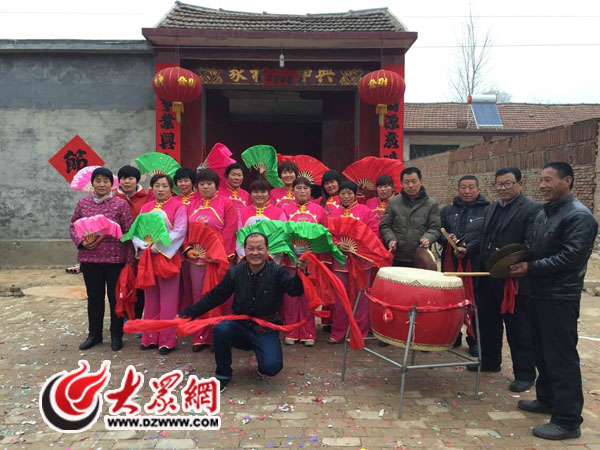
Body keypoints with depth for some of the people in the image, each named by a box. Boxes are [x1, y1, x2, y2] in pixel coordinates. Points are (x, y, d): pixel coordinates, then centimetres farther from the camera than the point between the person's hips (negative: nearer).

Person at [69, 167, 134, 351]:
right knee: (94, 297, 14)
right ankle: (94, 334, 29)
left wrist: (129, 260, -9)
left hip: (115, 258, -3)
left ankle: (116, 335, 22)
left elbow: (129, 232, -5)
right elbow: (73, 226, 13)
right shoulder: (83, 203, 6)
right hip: (89, 258, 3)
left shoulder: (121, 204, -4)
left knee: (115, 297, 8)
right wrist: (81, 242, -7)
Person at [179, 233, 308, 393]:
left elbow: (295, 290, -23)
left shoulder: (277, 272, -7)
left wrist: (301, 272, -45)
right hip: (241, 326, 2)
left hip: (266, 329, -2)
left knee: (272, 367, -25)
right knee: (220, 329, -29)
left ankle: (263, 367, 17)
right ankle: (223, 374, -4)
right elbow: (215, 296, 4)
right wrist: (189, 313, 0)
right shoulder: (235, 272, -3)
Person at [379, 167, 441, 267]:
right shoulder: (393, 202, 7)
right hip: (396, 259, 1)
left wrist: (427, 238, -19)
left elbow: (435, 228, 2)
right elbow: (384, 225, 10)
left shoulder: (432, 204, 5)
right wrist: (390, 239, -9)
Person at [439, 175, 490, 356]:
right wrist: (448, 239, -10)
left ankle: (474, 340, 17)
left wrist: (468, 249, -20)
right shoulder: (448, 210, 15)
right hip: (451, 263, 3)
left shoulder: (487, 210, 2)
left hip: (476, 264, -3)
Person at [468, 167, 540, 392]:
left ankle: (525, 374, 19)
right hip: (488, 278, 7)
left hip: (515, 280, -7)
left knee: (519, 330, 5)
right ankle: (490, 362, 35)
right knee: (488, 323, 18)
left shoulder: (532, 209, -10)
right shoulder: (492, 208, 14)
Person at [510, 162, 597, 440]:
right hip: (539, 293, 9)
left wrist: (531, 268, -18)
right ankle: (547, 399, 34)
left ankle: (568, 421, 6)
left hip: (561, 298, -9)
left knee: (561, 357, -4)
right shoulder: (543, 213, 13)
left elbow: (571, 257, -23)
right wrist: (520, 260, 1)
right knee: (542, 351, 18)